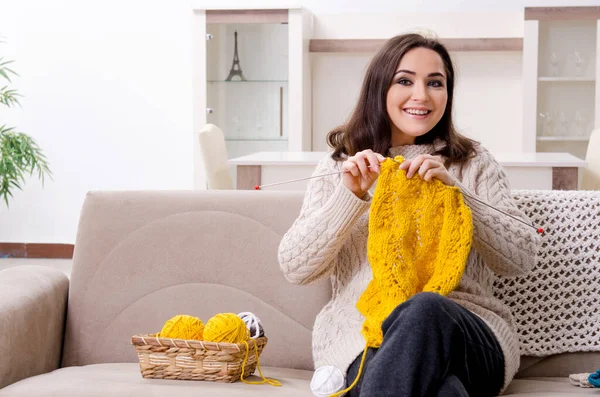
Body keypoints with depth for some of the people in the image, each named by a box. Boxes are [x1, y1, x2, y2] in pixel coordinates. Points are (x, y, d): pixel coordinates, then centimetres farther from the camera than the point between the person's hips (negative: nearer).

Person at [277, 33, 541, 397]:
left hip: (465, 333, 2)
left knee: (426, 311, -38)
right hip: (362, 335, -2)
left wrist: (453, 190, -10)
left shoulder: (475, 163, 16)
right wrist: (350, 196, -10)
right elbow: (295, 268, 5)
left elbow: (523, 258, 3)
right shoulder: (339, 168, 17)